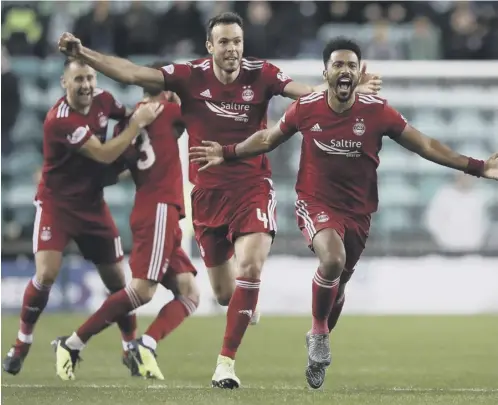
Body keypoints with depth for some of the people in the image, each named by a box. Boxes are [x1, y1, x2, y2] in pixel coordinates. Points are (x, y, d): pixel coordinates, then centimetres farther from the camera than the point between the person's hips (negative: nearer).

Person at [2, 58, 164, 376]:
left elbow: (129, 114, 16)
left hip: (93, 203, 6)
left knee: (116, 279, 8)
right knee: (46, 274, -19)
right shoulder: (60, 120, -26)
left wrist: (153, 106, -4)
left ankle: (132, 348, 22)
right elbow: (104, 155, -26)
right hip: (57, 203, -6)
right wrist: (139, 123, -23)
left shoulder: (102, 100, -5)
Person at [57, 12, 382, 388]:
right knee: (224, 292, 8)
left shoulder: (260, 74, -7)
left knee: (250, 266, -24)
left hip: (253, 185, -1)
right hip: (208, 191, 2)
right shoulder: (190, 76, -7)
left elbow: (309, 92, -17)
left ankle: (227, 361, -15)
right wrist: (81, 53, -18)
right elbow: (132, 73, -10)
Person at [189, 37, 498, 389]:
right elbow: (268, 139, 9)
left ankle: (319, 347, 43)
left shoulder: (377, 111, -12)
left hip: (358, 211, 2)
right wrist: (228, 154, 9)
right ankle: (319, 333, -8)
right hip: (316, 203, -2)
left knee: (338, 283, 15)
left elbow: (425, 145, -5)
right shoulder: (305, 109, -10)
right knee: (333, 259, -31)